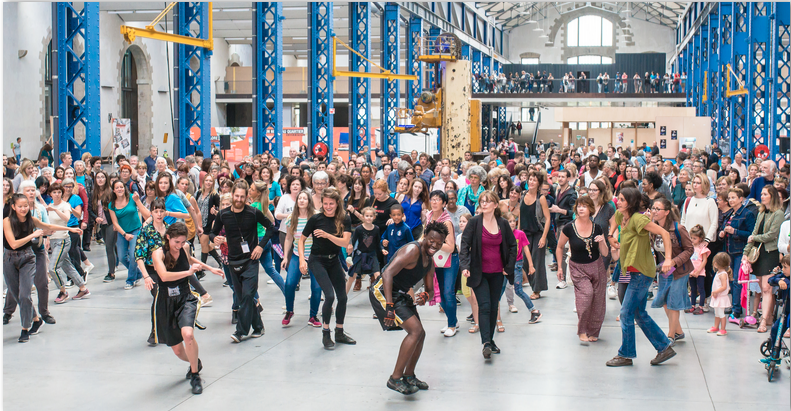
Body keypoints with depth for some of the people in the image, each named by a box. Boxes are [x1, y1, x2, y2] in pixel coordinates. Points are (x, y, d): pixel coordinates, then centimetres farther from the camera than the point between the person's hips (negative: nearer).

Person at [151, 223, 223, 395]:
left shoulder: (184, 250, 1)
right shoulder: (158, 253, -13)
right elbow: (164, 276, -33)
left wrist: (210, 268, 29)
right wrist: (189, 272, -36)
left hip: (185, 299, 1)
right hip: (166, 303, -1)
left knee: (187, 334, -29)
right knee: (178, 350, 8)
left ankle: (195, 376, -10)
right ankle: (195, 363, 45)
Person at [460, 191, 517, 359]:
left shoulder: (503, 224, 2)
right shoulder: (474, 222, -6)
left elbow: (512, 245, 12)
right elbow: (465, 244, -7)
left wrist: (509, 267, 6)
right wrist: (464, 266, -18)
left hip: (497, 273, 3)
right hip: (479, 273, -3)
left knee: (494, 307, 10)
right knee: (484, 305, -13)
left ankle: (490, 340, 22)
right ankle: (486, 343, -16)